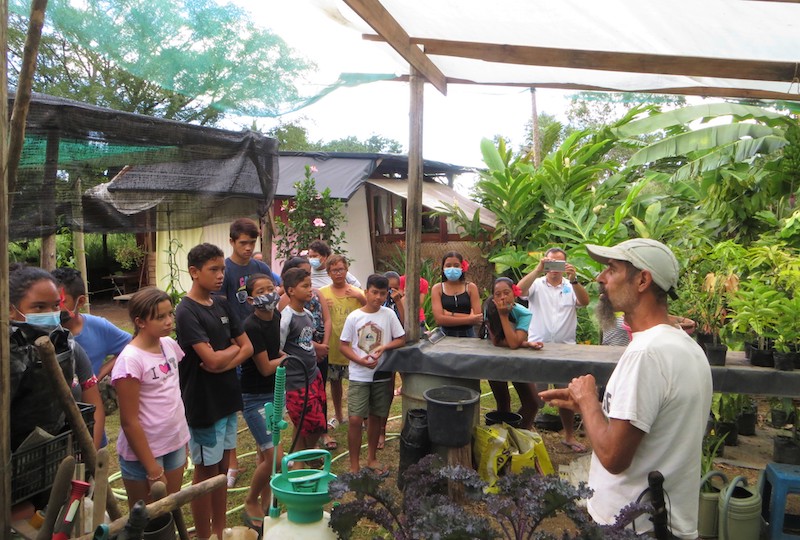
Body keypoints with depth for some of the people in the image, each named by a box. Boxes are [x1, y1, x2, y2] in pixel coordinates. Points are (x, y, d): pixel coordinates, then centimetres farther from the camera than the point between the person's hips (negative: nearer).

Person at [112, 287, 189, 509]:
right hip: (143, 453, -6)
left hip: (175, 445, 6)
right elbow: (129, 421, -18)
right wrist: (153, 471, -16)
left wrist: (183, 443, 12)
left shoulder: (170, 345, -1)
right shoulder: (130, 360, -20)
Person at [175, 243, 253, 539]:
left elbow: (248, 348, 4)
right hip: (203, 402, -7)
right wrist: (234, 347, -5)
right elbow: (212, 359, -24)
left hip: (227, 398, 7)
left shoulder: (222, 304, 5)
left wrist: (226, 362, -14)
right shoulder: (187, 311, -17)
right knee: (205, 472, 7)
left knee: (222, 468, 16)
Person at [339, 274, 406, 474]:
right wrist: (360, 360, -17)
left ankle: (371, 458, 33)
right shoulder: (354, 317, -5)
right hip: (359, 376, -2)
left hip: (382, 375, 2)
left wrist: (383, 347, -16)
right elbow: (343, 345, -1)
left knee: (376, 418, 14)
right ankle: (354, 466, 6)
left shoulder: (389, 315, -2)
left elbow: (401, 340, 1)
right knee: (355, 419, -9)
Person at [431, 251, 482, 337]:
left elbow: (477, 317, -5)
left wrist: (450, 314, -11)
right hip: (445, 336, 0)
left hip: (467, 335, 0)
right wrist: (469, 319, -12)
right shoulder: (437, 288, 2)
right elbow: (439, 319, -9)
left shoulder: (471, 287, 3)